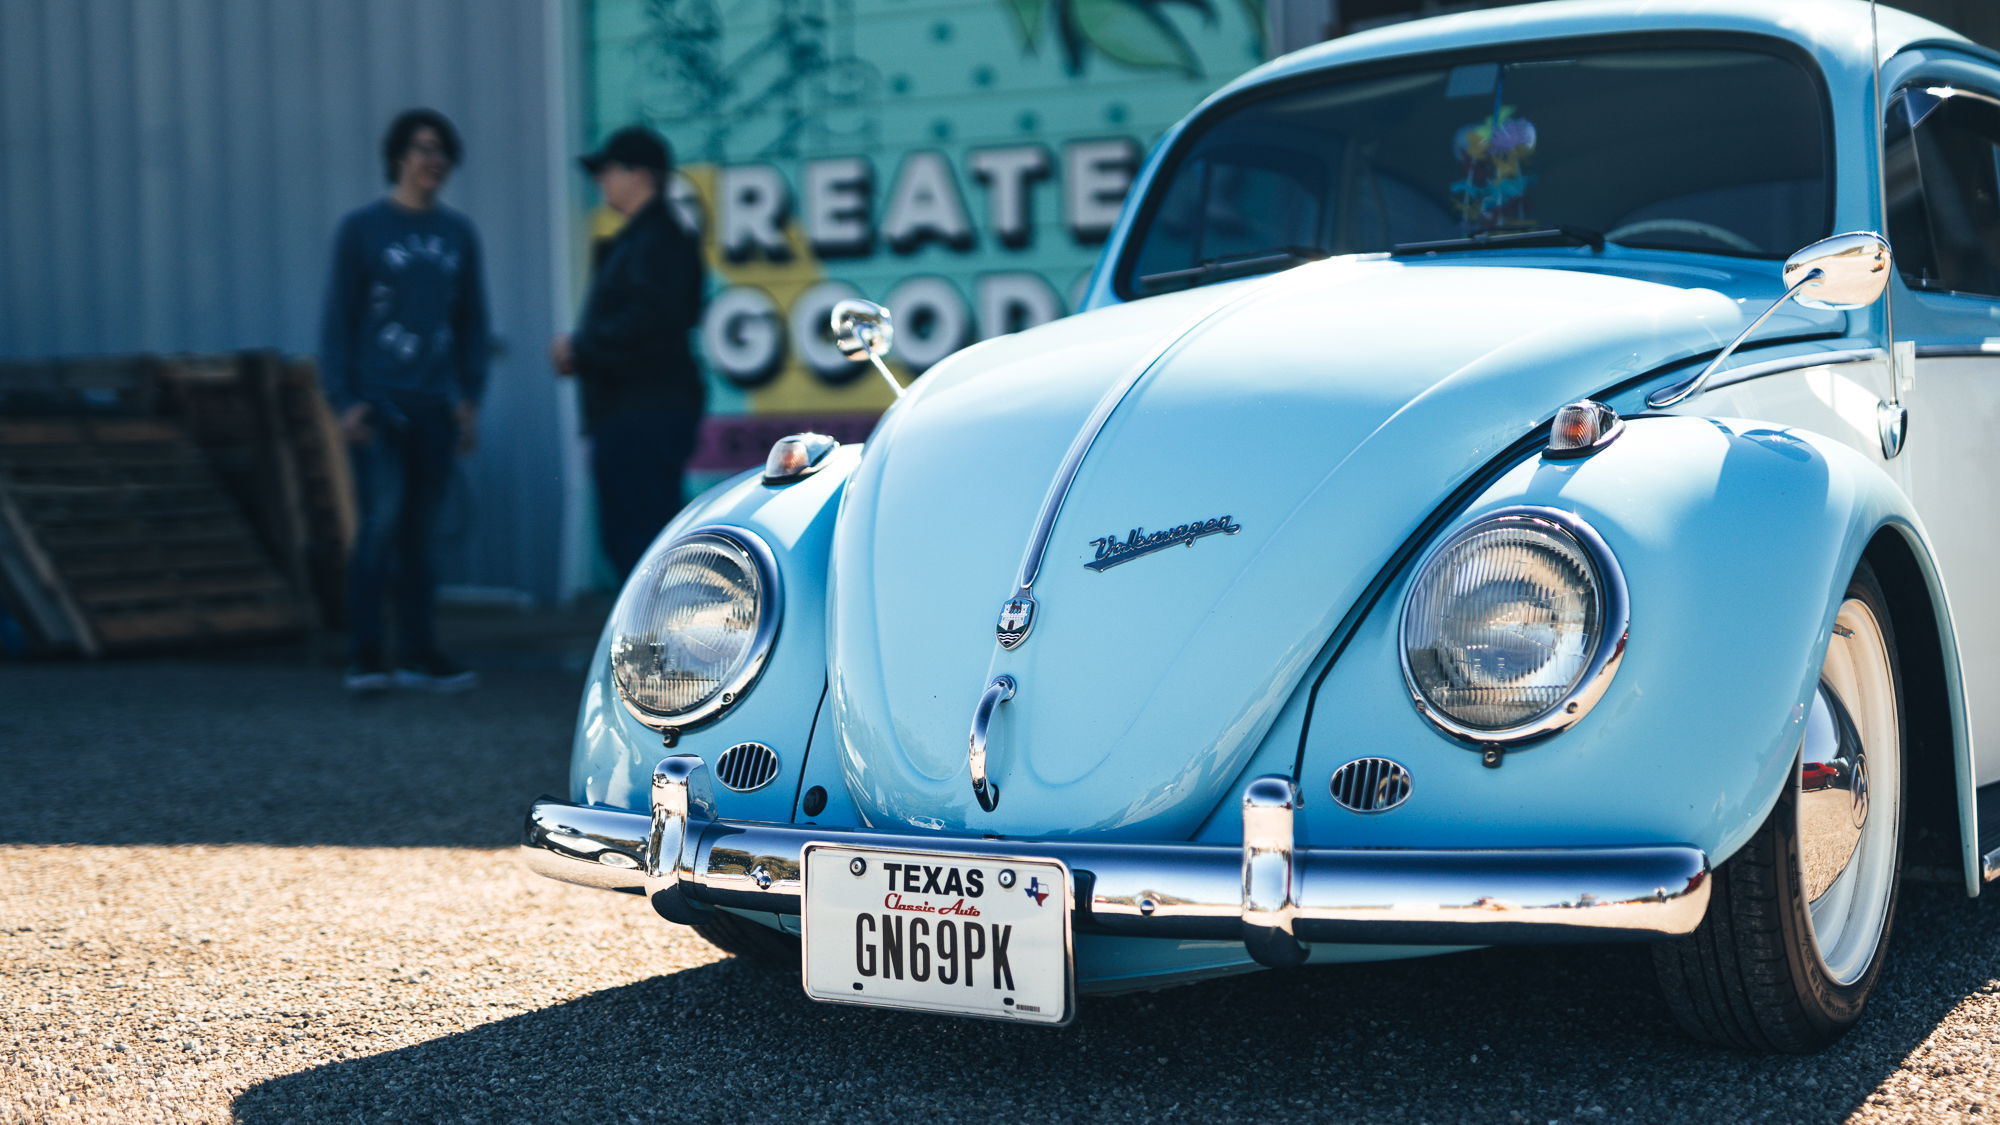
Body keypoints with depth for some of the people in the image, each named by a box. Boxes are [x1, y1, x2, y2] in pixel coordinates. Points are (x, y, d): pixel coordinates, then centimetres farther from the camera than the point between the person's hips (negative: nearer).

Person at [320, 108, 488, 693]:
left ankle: (418, 655, 13)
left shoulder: (458, 233, 13)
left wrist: (469, 397, 8)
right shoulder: (362, 229, 1)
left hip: (434, 405, 4)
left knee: (418, 531, 8)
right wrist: (343, 400, -9)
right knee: (381, 519, -14)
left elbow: (472, 321, 16)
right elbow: (338, 320, -1)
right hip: (377, 402, -4)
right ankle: (364, 656, -9)